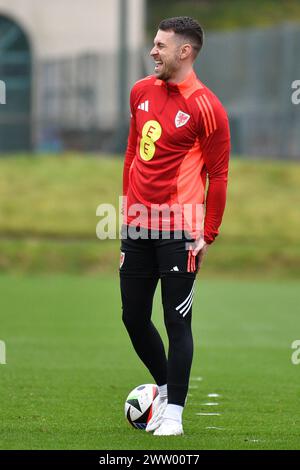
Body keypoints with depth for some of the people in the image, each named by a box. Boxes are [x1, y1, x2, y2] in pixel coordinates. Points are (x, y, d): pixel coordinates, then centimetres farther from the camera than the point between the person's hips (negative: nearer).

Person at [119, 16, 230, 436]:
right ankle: (165, 386, 32)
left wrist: (207, 235, -8)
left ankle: (173, 412, 6)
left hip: (178, 229, -6)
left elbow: (218, 175, -7)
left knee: (176, 322, -2)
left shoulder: (206, 108, -11)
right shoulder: (141, 92, 8)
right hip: (138, 226, 6)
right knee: (133, 316, 11)